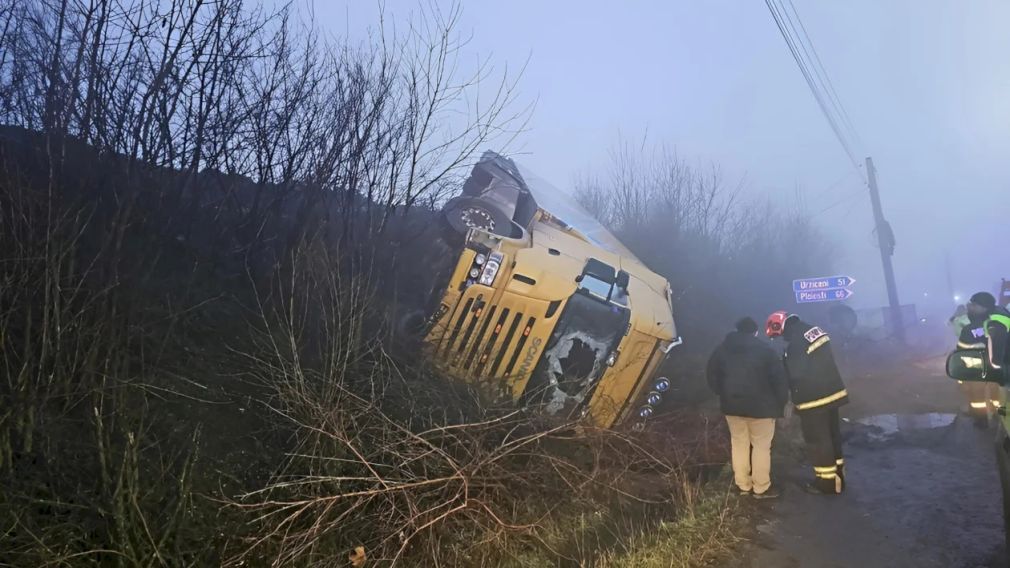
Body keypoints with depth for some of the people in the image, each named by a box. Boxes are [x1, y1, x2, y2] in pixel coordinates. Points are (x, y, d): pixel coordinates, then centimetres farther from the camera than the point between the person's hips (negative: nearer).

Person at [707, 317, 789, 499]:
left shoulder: (722, 349, 5)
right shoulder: (765, 349, -6)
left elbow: (712, 376, 10)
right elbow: (779, 379, -7)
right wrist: (781, 403, 2)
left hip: (731, 405, 4)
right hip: (760, 406, -3)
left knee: (739, 443, 14)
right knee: (761, 445, 7)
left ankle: (743, 485, 21)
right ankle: (761, 488, 13)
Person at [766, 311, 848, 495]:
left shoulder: (794, 344, -23)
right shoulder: (813, 329, 5)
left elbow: (796, 376, -20)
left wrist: (794, 402, -5)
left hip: (815, 400, -9)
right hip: (833, 392, 9)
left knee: (817, 441, 4)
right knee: (833, 435, 19)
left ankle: (827, 482, 13)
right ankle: (838, 476, 32)